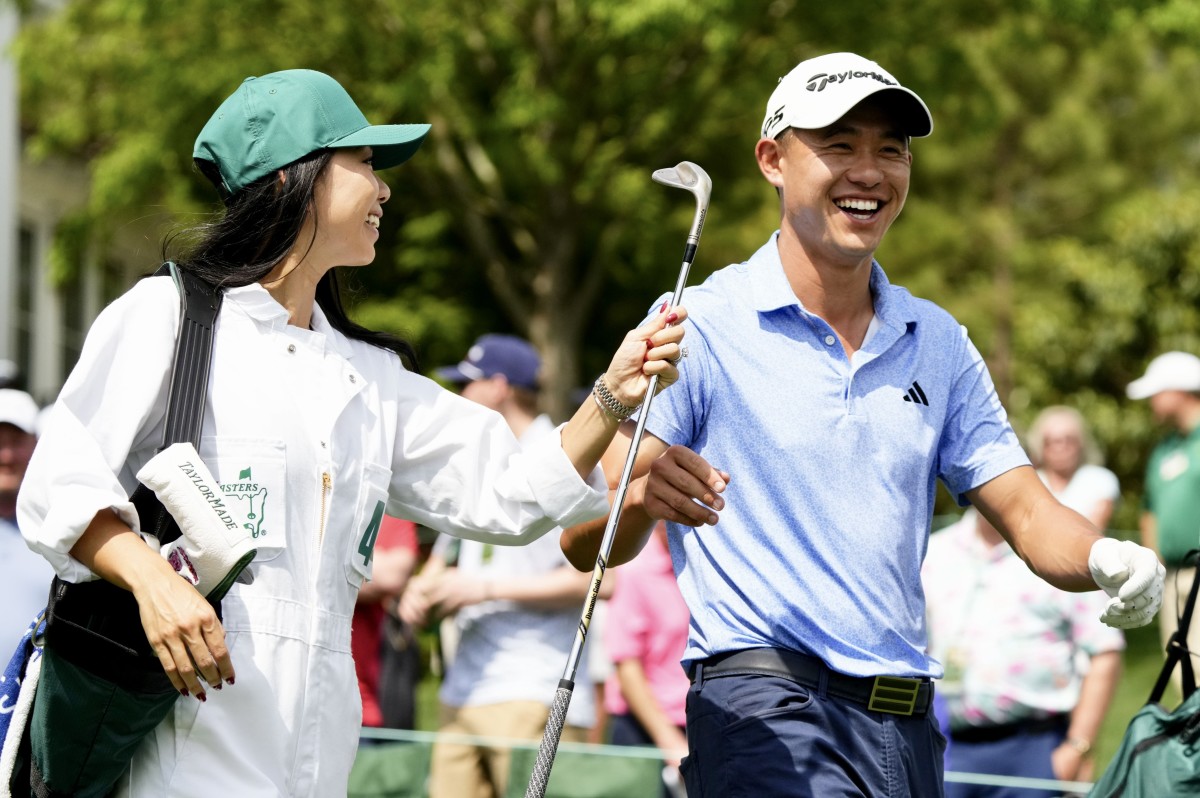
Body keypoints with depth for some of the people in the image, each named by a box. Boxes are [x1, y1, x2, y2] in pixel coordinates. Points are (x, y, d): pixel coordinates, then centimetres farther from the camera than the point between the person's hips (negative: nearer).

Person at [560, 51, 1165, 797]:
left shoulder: (939, 342, 15)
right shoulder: (699, 325, -3)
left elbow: (1026, 511, 14)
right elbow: (586, 544, -8)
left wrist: (1105, 560, -8)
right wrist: (642, 498, -31)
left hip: (908, 725, 6)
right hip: (764, 705, -6)